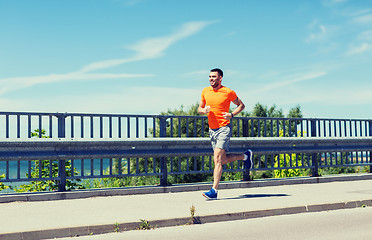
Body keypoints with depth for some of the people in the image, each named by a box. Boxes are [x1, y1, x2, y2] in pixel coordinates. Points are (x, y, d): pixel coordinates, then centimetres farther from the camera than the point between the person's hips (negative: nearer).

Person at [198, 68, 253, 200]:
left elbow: (241, 105, 7)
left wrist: (232, 114, -10)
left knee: (217, 159, -16)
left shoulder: (228, 92, -5)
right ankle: (245, 156, 36)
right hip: (212, 129, 6)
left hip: (224, 128, -6)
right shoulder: (205, 91, 8)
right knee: (223, 160, 12)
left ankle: (214, 190, -13)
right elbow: (199, 109, 17)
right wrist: (204, 110, -7)